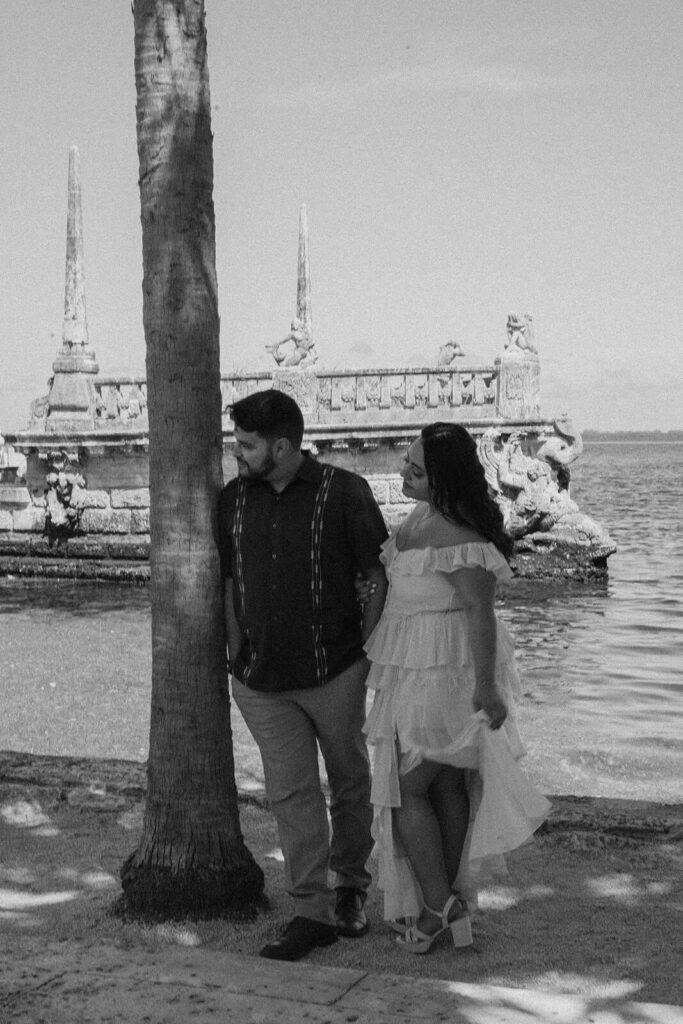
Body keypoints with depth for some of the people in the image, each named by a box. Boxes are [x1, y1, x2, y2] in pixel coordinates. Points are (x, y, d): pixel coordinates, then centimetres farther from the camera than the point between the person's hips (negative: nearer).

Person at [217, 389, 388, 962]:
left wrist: (369, 651, -7)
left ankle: (351, 887, 32)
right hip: (262, 681, 3)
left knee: (349, 782, 12)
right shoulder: (234, 500, 6)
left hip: (335, 672, -3)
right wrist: (237, 658, 9)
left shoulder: (344, 493, -8)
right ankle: (313, 911, 7)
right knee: (290, 792, 0)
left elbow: (379, 576, -3)